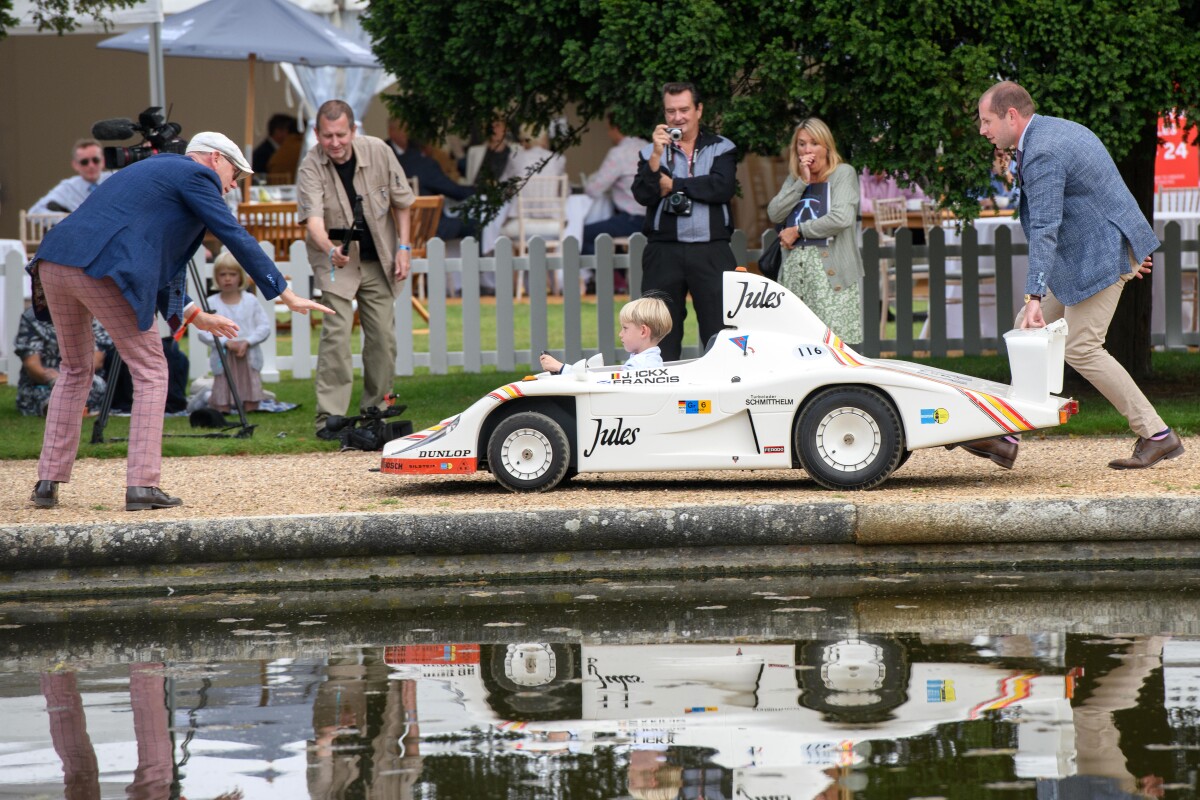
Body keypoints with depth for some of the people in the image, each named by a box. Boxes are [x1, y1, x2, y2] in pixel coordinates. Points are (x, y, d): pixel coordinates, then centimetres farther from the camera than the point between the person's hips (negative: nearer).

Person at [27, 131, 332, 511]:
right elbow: (236, 237, 2)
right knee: (150, 370, 4)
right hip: (102, 268, -8)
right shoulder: (196, 174, 8)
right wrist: (287, 295, 5)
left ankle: (48, 481, 19)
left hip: (52, 262, 8)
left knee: (75, 370, 23)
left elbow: (159, 258, 35)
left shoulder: (153, 170, 34)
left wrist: (193, 315, 32)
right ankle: (142, 486, -3)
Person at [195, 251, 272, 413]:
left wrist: (247, 342, -13)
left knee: (251, 408, 2)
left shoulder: (251, 301, 2)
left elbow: (265, 327, 1)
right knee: (223, 409, -1)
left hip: (249, 358, 1)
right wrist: (226, 342, -16)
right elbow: (203, 332, -5)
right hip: (223, 359, -1)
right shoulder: (212, 303, -1)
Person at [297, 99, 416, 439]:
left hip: (379, 261, 4)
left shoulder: (378, 152, -13)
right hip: (335, 261, -3)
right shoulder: (311, 167, -22)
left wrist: (403, 248, -2)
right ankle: (329, 417, -16)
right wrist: (330, 249, -54)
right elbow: (314, 218, -35)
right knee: (336, 334, -16)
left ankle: (374, 410, 18)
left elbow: (400, 201, 1)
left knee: (383, 337, 4)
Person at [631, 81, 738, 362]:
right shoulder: (651, 152, 13)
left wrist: (673, 185, -4)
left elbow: (722, 188, -8)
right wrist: (656, 156, -15)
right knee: (662, 335, 2)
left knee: (722, 331, -7)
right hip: (664, 252, 1)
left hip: (711, 253, -1)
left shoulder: (722, 148, 10)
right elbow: (643, 195, -3)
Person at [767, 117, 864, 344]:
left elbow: (842, 218, -11)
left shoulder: (843, 173, 4)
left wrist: (798, 231, -3)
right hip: (795, 266, 5)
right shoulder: (794, 179, 20)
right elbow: (774, 214, 6)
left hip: (830, 269, -5)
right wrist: (802, 182, -1)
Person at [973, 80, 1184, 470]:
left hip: (1102, 255, -11)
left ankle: (1157, 435, -1)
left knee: (1081, 348, -8)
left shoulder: (1042, 155, -21)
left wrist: (1035, 296, -35)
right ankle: (1007, 439, 9)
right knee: (1028, 329, 9)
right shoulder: (1059, 130, 12)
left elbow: (1045, 229, -29)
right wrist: (1132, 245, 26)